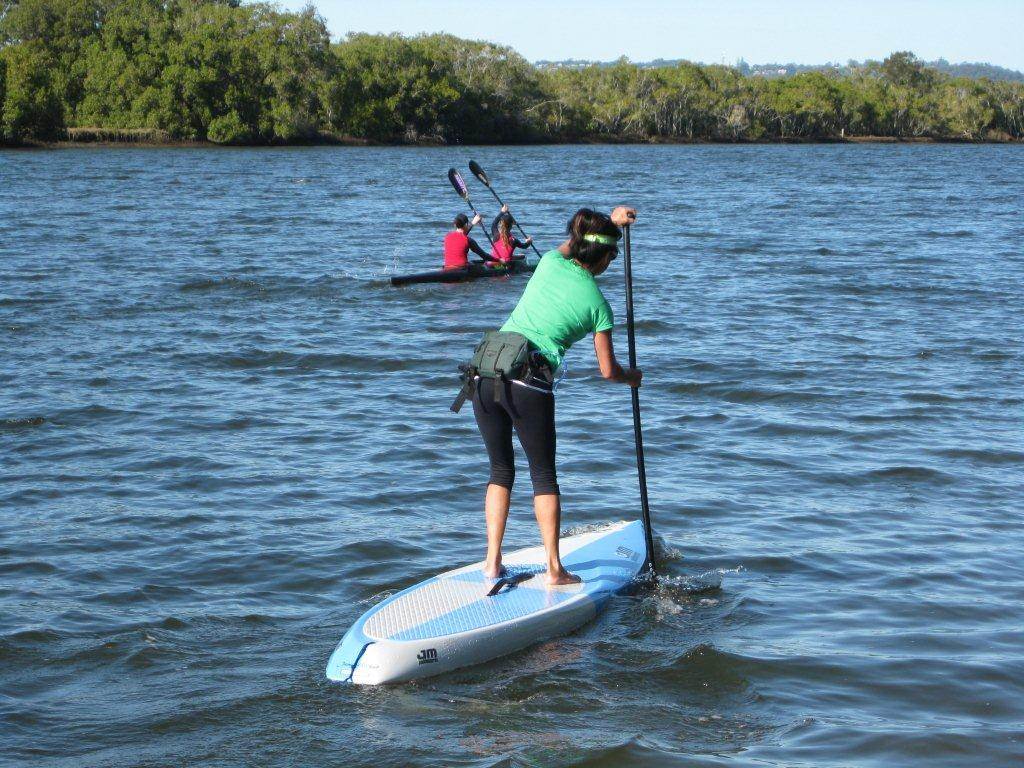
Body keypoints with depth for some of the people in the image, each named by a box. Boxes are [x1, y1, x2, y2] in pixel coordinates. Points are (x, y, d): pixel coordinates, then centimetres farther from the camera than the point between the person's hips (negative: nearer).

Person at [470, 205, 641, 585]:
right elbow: (608, 371, 8)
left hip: (487, 372, 4)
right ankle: (554, 568, 10)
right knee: (544, 476, 9)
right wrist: (632, 377, 29)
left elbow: (572, 243, 37)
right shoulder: (597, 303, 1)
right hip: (530, 386, -4)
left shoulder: (551, 262, 10)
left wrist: (609, 221, 45)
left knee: (500, 470, 17)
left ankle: (492, 561, 15)